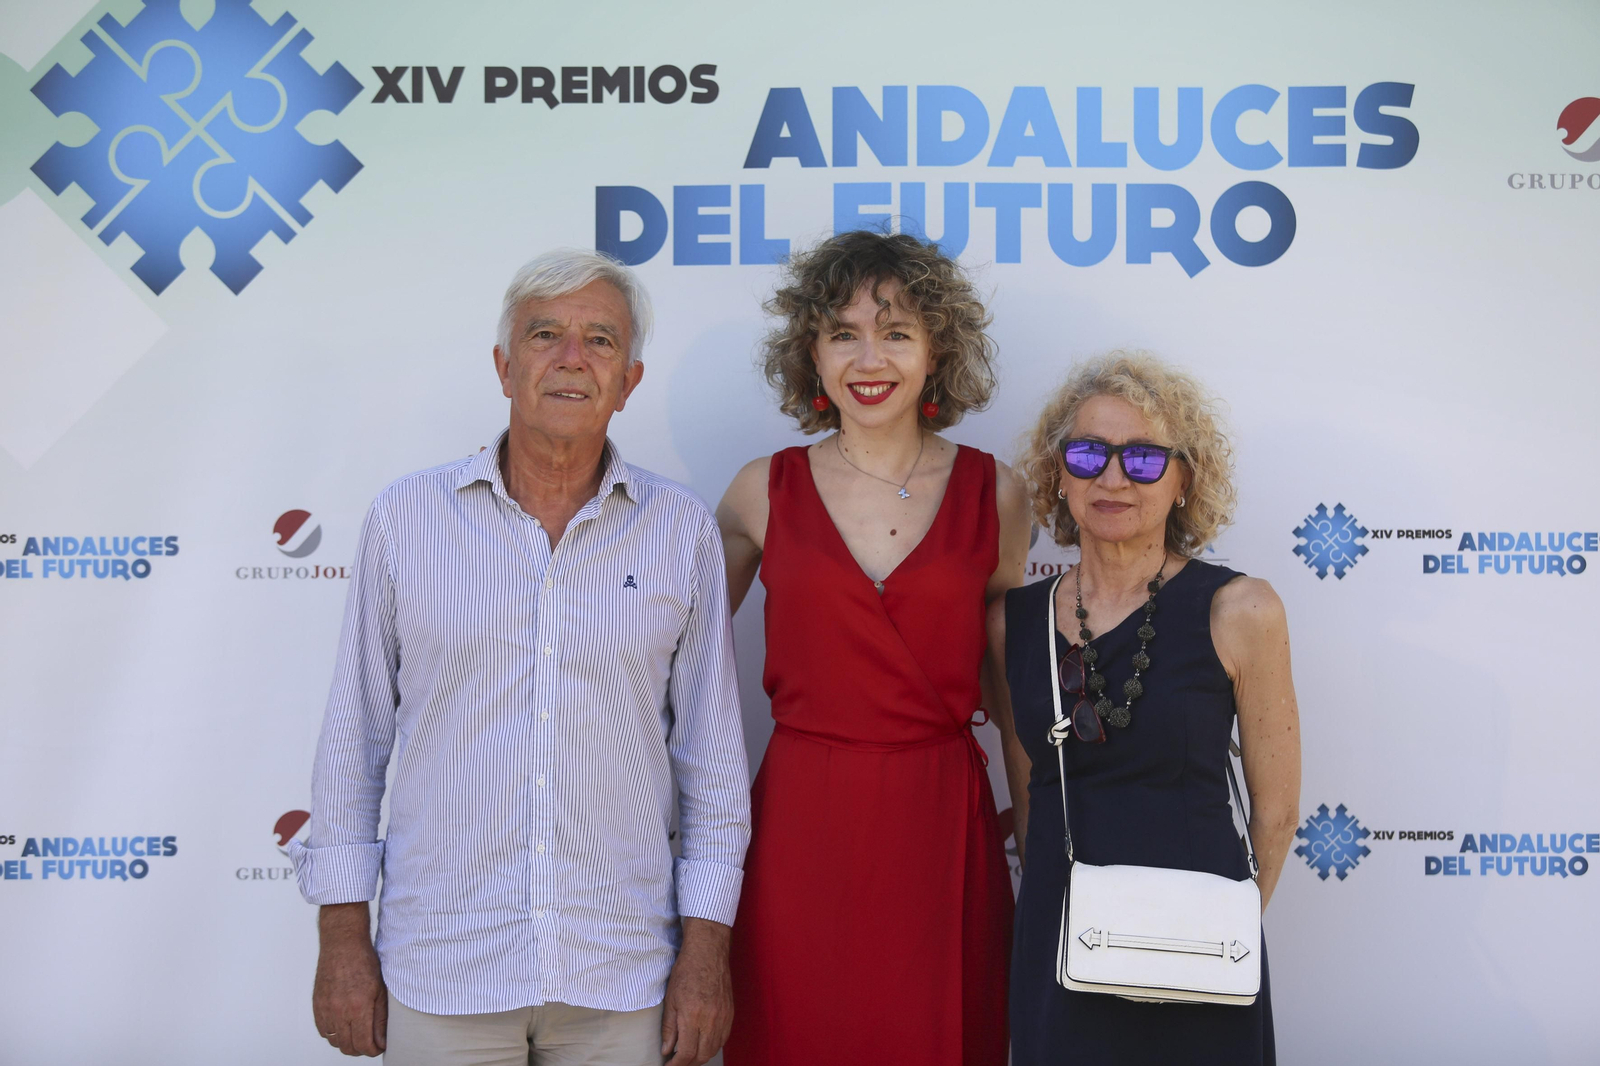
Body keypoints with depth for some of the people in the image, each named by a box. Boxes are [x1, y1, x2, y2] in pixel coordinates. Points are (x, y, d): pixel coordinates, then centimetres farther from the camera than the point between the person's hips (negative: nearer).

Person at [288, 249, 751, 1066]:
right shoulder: (404, 518, 0)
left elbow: (711, 751, 3)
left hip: (621, 973, 1)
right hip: (441, 969, 0)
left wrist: (706, 946, 0)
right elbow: (353, 736, 4)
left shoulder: (683, 531, 1)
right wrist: (342, 936, 2)